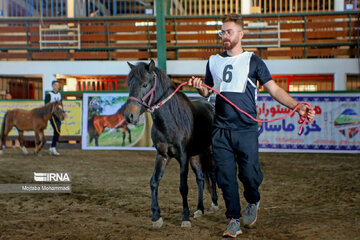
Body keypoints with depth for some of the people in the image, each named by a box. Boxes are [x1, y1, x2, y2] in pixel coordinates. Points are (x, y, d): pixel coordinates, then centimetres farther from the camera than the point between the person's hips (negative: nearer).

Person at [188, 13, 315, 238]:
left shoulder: (253, 61, 5)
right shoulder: (214, 61, 15)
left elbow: (274, 89, 3)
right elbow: (207, 91, 23)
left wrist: (296, 106, -10)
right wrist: (199, 87, -1)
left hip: (246, 129, -3)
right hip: (221, 130, 3)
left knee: (250, 174, -4)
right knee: (226, 177, 1)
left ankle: (253, 203, 29)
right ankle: (234, 221, 14)